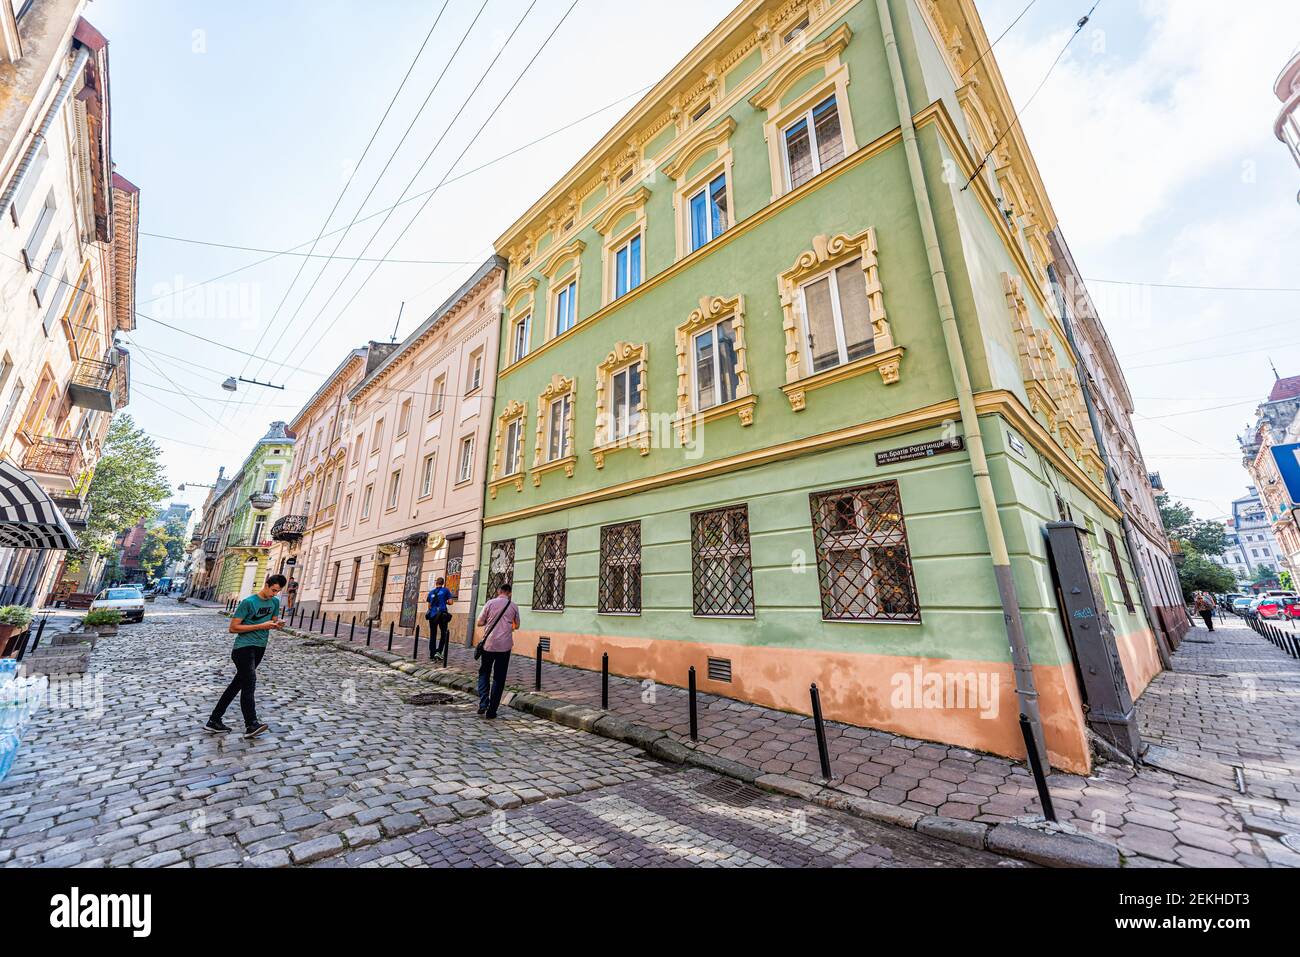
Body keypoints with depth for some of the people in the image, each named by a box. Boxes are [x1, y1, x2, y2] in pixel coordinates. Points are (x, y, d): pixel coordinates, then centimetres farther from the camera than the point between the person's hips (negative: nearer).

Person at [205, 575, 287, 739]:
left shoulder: (275, 602, 7)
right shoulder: (248, 602, -13)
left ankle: (214, 721, 23)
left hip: (260, 648, 7)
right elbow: (233, 628, -12)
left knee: (237, 684, 12)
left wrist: (277, 624, -7)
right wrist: (261, 626, -19)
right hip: (244, 647, -7)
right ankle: (251, 725, -18)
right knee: (249, 683, -15)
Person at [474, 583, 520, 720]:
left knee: (484, 673, 18)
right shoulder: (514, 606, 2)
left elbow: (479, 623, 1)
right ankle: (491, 711, 12)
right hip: (505, 646, 0)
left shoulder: (490, 603, -2)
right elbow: (517, 626, 15)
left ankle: (483, 704, 3)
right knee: (499, 678, 9)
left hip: (488, 644, 0)